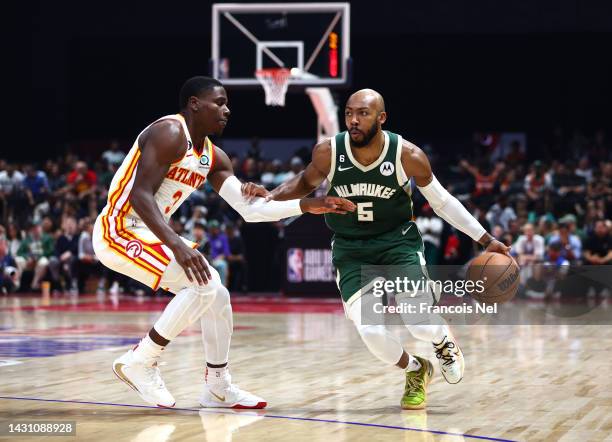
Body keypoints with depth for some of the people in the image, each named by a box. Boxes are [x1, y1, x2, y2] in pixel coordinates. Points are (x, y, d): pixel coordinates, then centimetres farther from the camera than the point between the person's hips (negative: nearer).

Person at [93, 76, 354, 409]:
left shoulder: (213, 158, 10)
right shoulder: (170, 134, -17)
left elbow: (251, 209, 9)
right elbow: (140, 195, -26)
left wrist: (308, 205, 0)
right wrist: (176, 245, -36)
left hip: (149, 232, 10)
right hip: (119, 230, -10)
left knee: (216, 296, 10)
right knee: (201, 285, -22)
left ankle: (218, 389, 22)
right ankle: (140, 362, -12)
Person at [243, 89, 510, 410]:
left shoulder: (408, 156, -16)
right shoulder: (328, 153, -14)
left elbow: (441, 201, -2)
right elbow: (307, 182, 9)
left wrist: (486, 240, -1)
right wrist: (271, 196, -9)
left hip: (398, 241, -1)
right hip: (350, 249, 1)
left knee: (419, 322, -19)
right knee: (370, 330, -16)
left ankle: (443, 340, 23)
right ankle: (415, 371, 19)